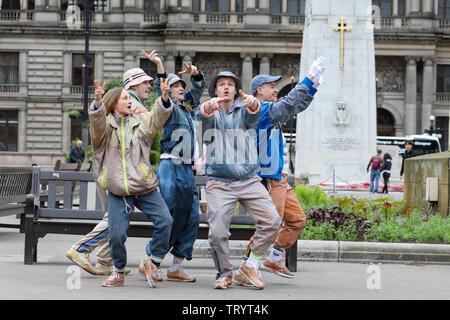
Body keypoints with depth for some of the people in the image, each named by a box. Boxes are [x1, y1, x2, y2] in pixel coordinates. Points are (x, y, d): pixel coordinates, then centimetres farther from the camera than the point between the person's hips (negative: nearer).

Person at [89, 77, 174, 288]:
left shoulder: (140, 122, 11)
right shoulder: (105, 124, 4)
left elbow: (157, 119, -7)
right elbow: (97, 124, -19)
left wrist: (164, 98, -26)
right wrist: (98, 102, -39)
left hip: (145, 187, 2)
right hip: (117, 190, -2)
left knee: (165, 221, -13)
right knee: (116, 233, -7)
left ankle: (153, 261, 8)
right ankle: (118, 272, 17)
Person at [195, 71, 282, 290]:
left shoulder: (243, 111, 9)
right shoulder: (210, 113, 6)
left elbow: (253, 115, -15)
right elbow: (201, 115, -19)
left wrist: (253, 104, -40)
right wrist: (209, 106, -44)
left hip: (249, 180, 2)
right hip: (219, 182, -2)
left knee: (272, 220, -13)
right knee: (217, 232, -11)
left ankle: (251, 265, 3)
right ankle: (224, 274, 12)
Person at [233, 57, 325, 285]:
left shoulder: (270, 111, 17)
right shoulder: (259, 110, -13)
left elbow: (297, 106, 23)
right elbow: (289, 104, -24)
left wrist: (313, 85, 11)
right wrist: (309, 78, -22)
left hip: (279, 179, 10)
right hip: (268, 180, -10)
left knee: (297, 219, 14)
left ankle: (273, 260, 22)